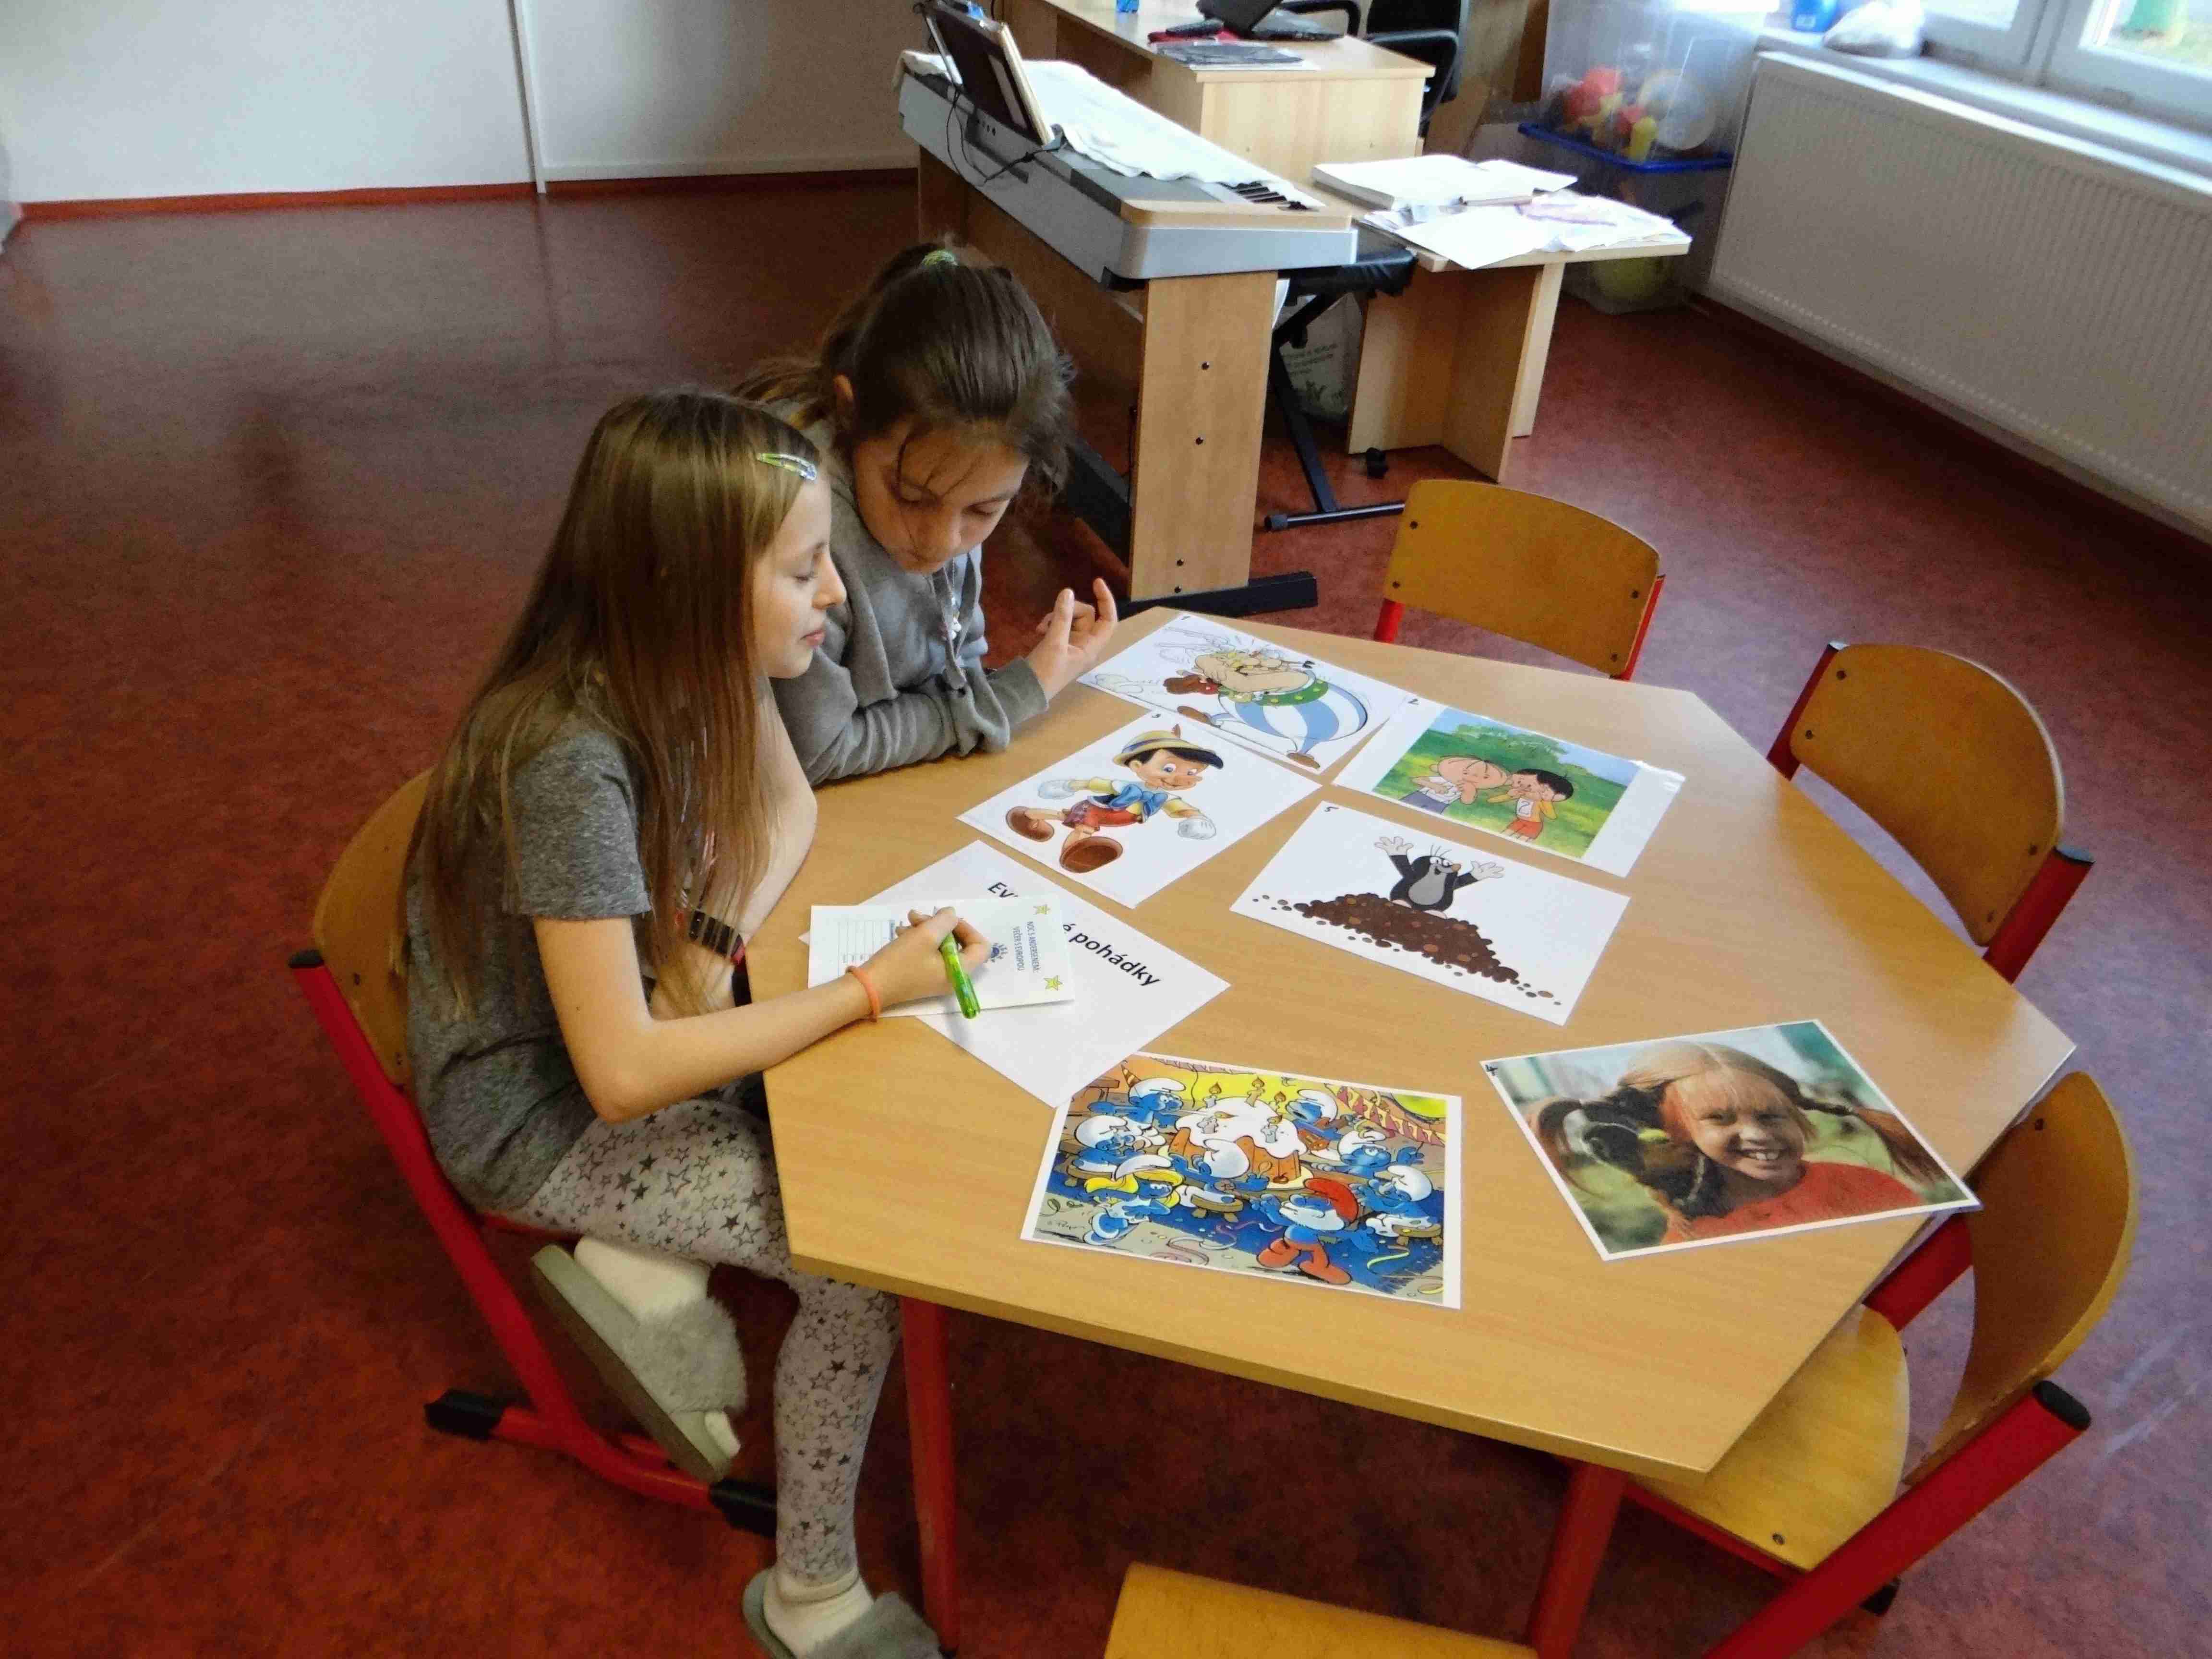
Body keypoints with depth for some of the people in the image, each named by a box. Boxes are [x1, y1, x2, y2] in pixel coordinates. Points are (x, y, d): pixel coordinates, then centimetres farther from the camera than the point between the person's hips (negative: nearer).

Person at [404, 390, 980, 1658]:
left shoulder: (698, 663, -13)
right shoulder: (569, 762, -35)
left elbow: (791, 810, 3)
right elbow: (622, 1074, -33)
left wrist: (719, 943, -16)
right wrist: (873, 990, -30)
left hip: (646, 1018, 7)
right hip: (540, 1112, -7)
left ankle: (652, 1261, 7)